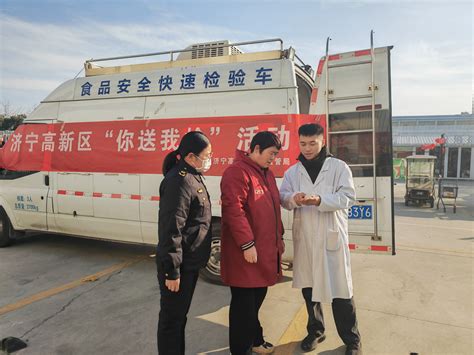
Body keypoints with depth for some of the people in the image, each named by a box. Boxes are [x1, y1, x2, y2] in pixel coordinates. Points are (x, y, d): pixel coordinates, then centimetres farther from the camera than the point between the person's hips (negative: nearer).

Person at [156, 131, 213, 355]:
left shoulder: (192, 176, 10)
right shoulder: (179, 182, -23)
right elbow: (171, 229, -25)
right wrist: (172, 270, -21)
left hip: (190, 262, 10)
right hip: (179, 265, -10)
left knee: (180, 315, 23)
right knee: (172, 317, 8)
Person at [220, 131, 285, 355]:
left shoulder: (266, 173, 15)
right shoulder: (237, 172, -16)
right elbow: (233, 210, -23)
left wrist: (279, 238, 21)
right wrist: (247, 244, -23)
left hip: (266, 249, 9)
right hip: (246, 251, -9)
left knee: (257, 297, 22)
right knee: (244, 301, 5)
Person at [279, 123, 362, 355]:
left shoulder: (339, 167, -1)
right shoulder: (292, 171, 8)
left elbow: (348, 197, -10)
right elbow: (282, 198, 2)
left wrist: (319, 200, -24)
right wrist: (293, 199, -22)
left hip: (332, 236, -3)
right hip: (304, 237, 4)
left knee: (340, 288, 2)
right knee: (308, 286, 15)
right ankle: (315, 331, 36)